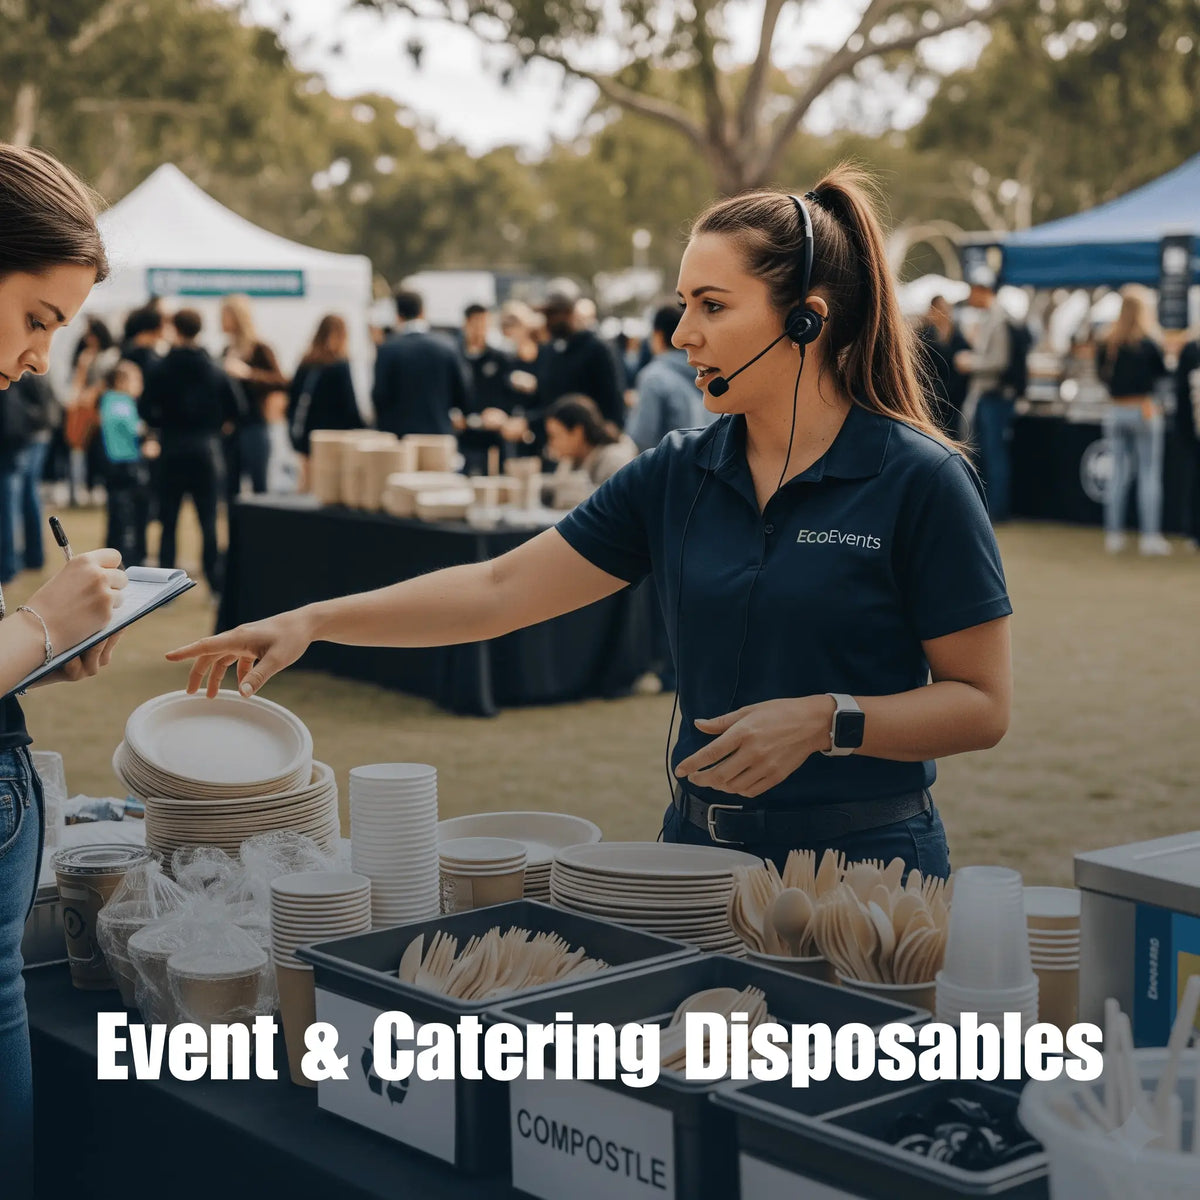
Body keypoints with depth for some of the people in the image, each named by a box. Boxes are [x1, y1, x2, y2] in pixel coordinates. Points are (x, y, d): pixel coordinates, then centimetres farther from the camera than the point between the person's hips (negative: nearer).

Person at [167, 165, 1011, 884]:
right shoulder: (679, 475, 3)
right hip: (699, 847, 5)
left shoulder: (918, 480, -11)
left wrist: (826, 720, -23)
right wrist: (313, 621, -6)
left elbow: (982, 703, -9)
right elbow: (498, 589, 1)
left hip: (864, 859, -4)